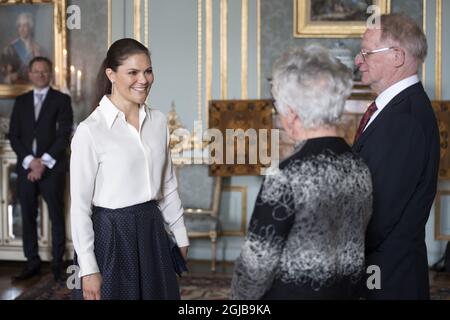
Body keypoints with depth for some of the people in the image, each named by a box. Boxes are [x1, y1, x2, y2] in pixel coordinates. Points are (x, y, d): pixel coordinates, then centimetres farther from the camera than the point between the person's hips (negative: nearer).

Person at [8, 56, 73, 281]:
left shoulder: (62, 100, 3)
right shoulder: (21, 101, 14)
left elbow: (64, 135, -5)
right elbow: (13, 136, 7)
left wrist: (44, 162, -12)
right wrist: (30, 160, -8)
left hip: (52, 168, -3)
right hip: (26, 167, 3)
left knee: (57, 217, 1)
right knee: (28, 217, 4)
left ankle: (58, 263, 9)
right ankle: (32, 262, 12)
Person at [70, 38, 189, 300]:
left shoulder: (158, 121, 3)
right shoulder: (90, 130, -13)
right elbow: (80, 205, -11)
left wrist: (181, 235, 13)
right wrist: (88, 268, -12)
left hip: (152, 231, 5)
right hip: (111, 235, -5)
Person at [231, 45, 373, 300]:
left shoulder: (287, 176, -23)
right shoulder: (361, 168, -2)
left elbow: (259, 261, -19)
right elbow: (359, 240, 7)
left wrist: (241, 295, -1)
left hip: (290, 292, -6)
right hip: (348, 291, 7)